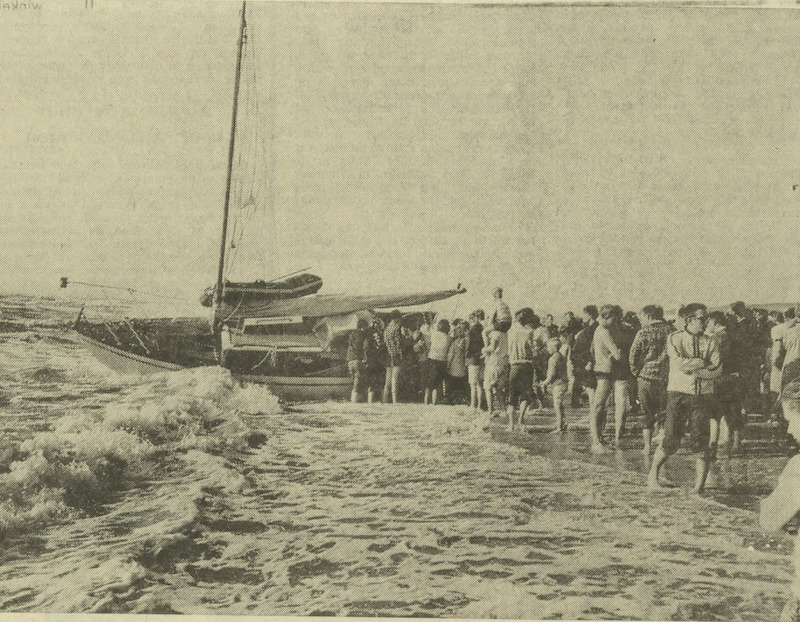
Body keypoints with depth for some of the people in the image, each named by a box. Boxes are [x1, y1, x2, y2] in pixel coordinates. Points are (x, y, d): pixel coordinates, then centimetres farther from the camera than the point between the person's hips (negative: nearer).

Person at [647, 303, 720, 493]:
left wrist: (693, 370, -12)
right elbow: (680, 363, -14)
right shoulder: (674, 339, 2)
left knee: (700, 442, -3)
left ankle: (699, 485, 2)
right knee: (671, 440, -3)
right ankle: (653, 474, 18)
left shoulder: (710, 343, 10)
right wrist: (703, 362, -6)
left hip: (703, 395, 3)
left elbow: (716, 370, -3)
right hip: (679, 394, -3)